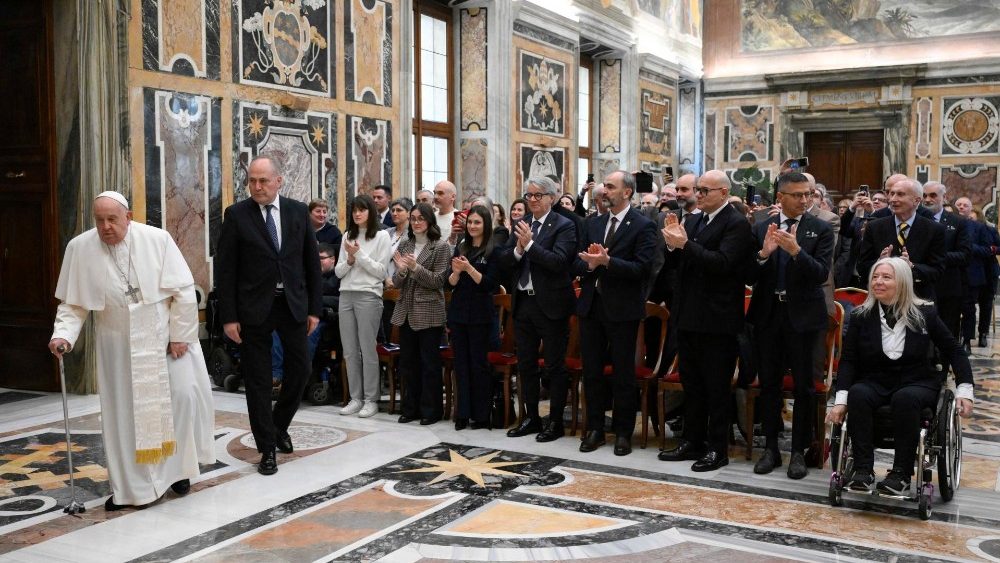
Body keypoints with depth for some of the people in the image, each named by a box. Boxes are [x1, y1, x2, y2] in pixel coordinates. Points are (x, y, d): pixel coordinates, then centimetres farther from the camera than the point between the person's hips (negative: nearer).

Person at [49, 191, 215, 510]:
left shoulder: (157, 239, -12)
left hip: (166, 337, -1)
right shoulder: (80, 248, -7)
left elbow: (184, 290, -9)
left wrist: (180, 335, -10)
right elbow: (73, 303, -1)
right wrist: (63, 334, -17)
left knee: (182, 397, -4)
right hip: (119, 346, 1)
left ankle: (177, 467, 18)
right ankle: (130, 486, 15)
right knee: (123, 412, 4)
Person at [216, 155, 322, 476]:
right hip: (254, 307, -2)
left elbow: (312, 262, 7)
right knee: (258, 379, 3)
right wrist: (229, 316, -8)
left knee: (300, 370, 7)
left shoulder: (298, 211, 4)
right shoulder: (236, 215, -3)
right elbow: (225, 269, -3)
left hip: (293, 304, 2)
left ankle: (279, 426, 33)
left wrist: (315, 308, 4)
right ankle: (267, 447, 14)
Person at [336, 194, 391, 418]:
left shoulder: (381, 236, 0)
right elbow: (338, 272, 12)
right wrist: (349, 259, -7)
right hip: (346, 295, 5)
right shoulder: (347, 236, 14)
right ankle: (355, 398, 16)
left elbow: (381, 271, -6)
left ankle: (371, 399, 5)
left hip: (368, 296, -5)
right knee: (350, 351, 7)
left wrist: (359, 254, -11)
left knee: (367, 349, -3)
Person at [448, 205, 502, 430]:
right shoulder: (461, 248, 10)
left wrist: (469, 268, -20)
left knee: (479, 363, 1)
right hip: (458, 312, 5)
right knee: (461, 363, 7)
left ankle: (481, 415, 10)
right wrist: (456, 271, -13)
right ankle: (462, 413, 13)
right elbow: (450, 283, 7)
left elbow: (490, 284, -10)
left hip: (480, 314, -5)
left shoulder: (495, 250, -5)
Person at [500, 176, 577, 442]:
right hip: (523, 302, 6)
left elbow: (559, 261, -21)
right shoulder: (520, 225, 9)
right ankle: (531, 418, 27)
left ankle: (556, 422, 15)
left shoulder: (564, 225, -8)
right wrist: (518, 249, -15)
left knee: (555, 366, 4)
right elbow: (504, 261, 4)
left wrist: (530, 244, -21)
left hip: (550, 303, -6)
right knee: (526, 365, 14)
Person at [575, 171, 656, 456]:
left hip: (622, 309, -5)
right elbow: (577, 264, 9)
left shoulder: (643, 226, -6)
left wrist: (607, 261, -24)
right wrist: (590, 264, -13)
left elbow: (642, 268, -16)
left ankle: (623, 432, 16)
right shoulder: (593, 223, 11)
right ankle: (595, 429, 22)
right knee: (591, 370, 10)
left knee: (623, 373, 4)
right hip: (591, 305, 5)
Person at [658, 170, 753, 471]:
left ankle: (718, 448, 12)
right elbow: (680, 262, 13)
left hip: (717, 319, -8)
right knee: (691, 382, 16)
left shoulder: (737, 224, -11)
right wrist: (673, 244, -7)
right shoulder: (693, 221, 12)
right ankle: (692, 441, 27)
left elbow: (723, 263, -23)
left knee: (716, 386, 2)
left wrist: (686, 245, -25)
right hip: (689, 316, 8)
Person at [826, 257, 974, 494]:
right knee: (857, 394, -32)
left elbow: (954, 351, 7)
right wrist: (840, 399, -17)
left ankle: (901, 474, -28)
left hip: (917, 383, -1)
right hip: (875, 383, 1)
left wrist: (964, 390, -5)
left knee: (905, 398, -36)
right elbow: (848, 360, -4)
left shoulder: (924, 313, -1)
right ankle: (863, 470, -29)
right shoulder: (861, 316, 0)